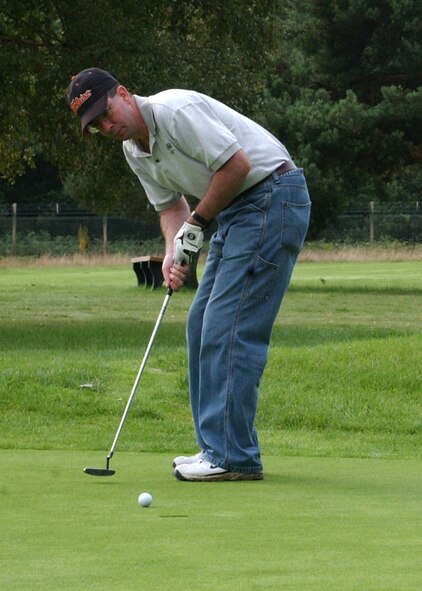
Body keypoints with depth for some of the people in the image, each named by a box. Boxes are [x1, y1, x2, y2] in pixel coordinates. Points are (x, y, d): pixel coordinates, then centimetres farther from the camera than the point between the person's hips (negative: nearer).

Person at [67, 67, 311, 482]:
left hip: (272, 195, -10)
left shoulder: (176, 111, -20)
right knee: (202, 325, 9)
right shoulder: (134, 150, 10)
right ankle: (218, 447, 14)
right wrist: (173, 253, -5)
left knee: (228, 327, -14)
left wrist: (197, 223, -11)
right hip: (234, 211, 10)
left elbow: (236, 164, -22)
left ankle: (233, 456, -14)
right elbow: (170, 207, 16)